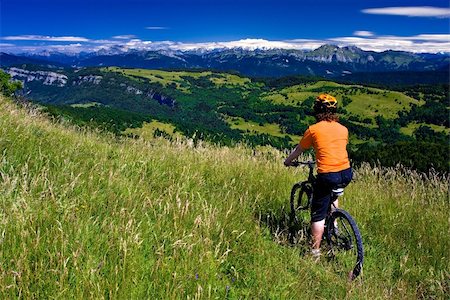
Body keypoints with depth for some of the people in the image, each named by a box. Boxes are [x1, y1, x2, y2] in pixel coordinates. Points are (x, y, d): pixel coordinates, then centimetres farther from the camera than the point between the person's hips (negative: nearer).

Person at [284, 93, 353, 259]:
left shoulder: (313, 129, 0)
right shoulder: (343, 129, 12)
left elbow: (299, 150, 13)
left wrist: (288, 161, 32)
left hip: (327, 175, -5)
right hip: (346, 174, 5)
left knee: (318, 215, 7)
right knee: (332, 195, 38)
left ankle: (315, 251, 11)